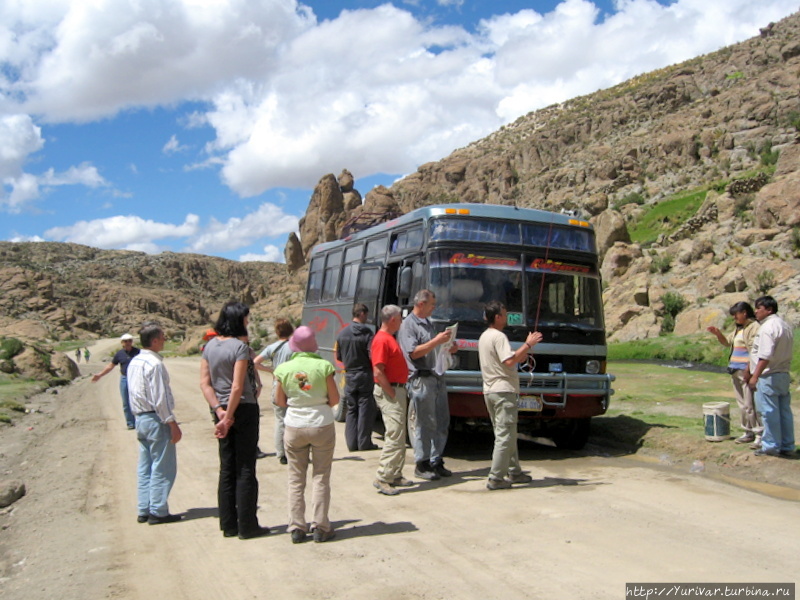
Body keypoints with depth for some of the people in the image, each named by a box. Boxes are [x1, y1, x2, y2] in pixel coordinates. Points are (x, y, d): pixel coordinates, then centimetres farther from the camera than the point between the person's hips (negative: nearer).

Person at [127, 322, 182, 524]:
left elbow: (133, 394, 15)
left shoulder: (134, 362, 10)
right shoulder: (154, 363, -18)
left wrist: (138, 416, 20)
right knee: (163, 468, -1)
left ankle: (144, 510, 19)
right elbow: (160, 398, -20)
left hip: (141, 418, 9)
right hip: (156, 420, -9)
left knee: (145, 468, 14)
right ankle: (158, 511, 3)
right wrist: (173, 424, -16)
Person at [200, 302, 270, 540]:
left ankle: (228, 525, 19)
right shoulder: (240, 347, -15)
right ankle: (247, 526, 9)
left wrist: (219, 410, -4)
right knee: (245, 470, 2)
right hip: (243, 409, -7)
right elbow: (238, 387, -19)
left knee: (226, 469, 13)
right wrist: (229, 417, -13)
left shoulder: (210, 346, 5)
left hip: (221, 410, 7)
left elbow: (204, 382, 2)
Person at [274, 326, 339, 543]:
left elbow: (279, 401, 4)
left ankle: (297, 528, 14)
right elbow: (334, 399, -5)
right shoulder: (323, 366, -10)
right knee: (321, 477, 8)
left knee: (296, 479, 11)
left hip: (294, 426, 1)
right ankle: (320, 527, 12)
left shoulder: (284, 369, -5)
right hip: (322, 425, -1)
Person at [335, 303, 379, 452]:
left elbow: (338, 357, 7)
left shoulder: (342, 333, 1)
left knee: (351, 410, 12)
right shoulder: (367, 333, -13)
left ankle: (351, 443, 11)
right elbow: (372, 356, -17)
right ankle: (364, 442, 5)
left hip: (349, 376, 4)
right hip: (364, 375, -4)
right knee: (366, 410, 4)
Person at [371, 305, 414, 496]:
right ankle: (383, 478, -7)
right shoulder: (381, 340, -16)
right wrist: (392, 394, -18)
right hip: (389, 391, -11)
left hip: (397, 389, 11)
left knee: (399, 437, 14)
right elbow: (378, 372, -21)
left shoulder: (389, 338, 17)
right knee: (394, 436, -11)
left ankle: (395, 475, 21)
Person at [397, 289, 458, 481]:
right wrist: (437, 341, -20)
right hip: (421, 380, -9)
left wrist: (448, 349, 10)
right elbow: (414, 352, -18)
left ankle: (436, 461, 20)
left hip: (437, 377, 9)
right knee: (424, 424, -2)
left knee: (442, 422, 10)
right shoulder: (408, 325, -8)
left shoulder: (427, 323, 19)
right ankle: (422, 465, 8)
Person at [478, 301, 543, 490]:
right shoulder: (499, 336, -14)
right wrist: (528, 344, -17)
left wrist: (521, 355, 15)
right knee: (505, 436, -6)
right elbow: (509, 361, -24)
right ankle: (496, 478, -6)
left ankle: (514, 472, 24)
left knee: (507, 434, 17)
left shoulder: (484, 336, 18)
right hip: (504, 391, -10)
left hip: (490, 391, 10)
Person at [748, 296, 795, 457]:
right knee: (784, 411, 12)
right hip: (784, 374, 10)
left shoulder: (768, 327, -17)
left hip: (769, 376, -10)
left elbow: (765, 356, -24)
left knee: (769, 412, -2)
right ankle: (787, 446, 18)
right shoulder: (786, 326, 15)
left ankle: (771, 446, 5)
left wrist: (755, 376, -23)